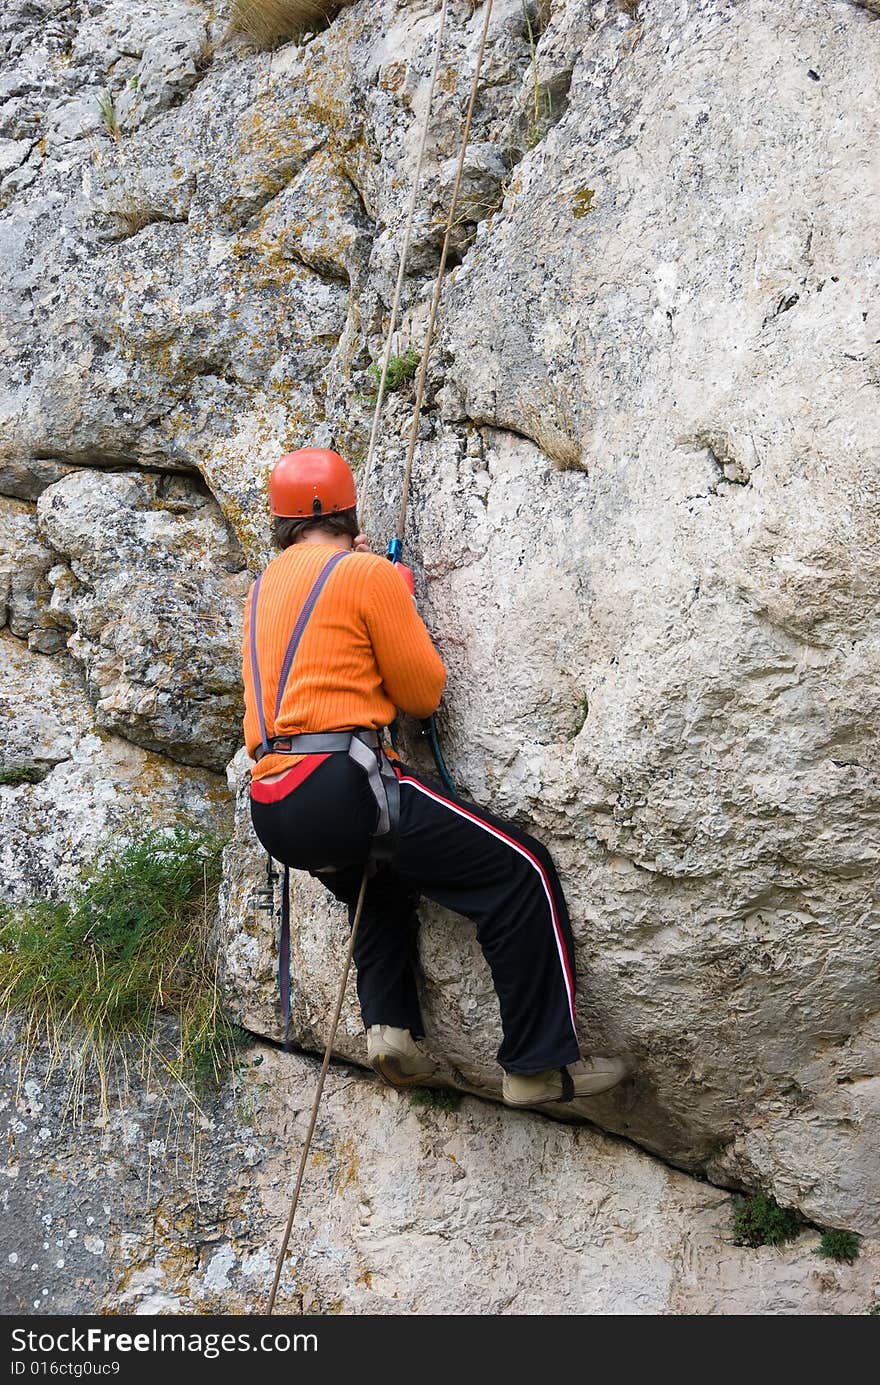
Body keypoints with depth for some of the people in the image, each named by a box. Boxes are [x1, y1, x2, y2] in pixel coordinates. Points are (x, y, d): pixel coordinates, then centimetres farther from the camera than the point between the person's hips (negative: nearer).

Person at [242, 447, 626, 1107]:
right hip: (341, 783, -8)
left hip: (272, 810, 8)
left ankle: (391, 1025, 15)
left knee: (383, 891, 35)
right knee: (522, 871, -4)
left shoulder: (267, 584, 19)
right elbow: (424, 692, 1)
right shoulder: (369, 573, -2)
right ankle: (542, 1065, -6)